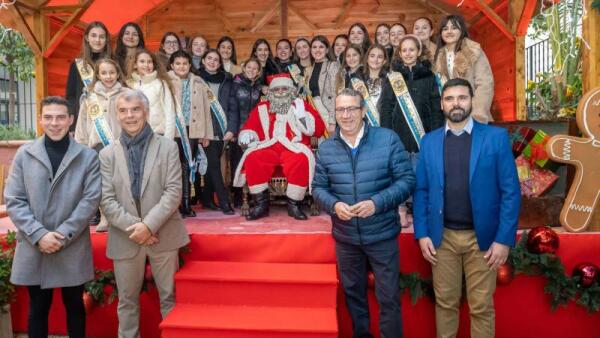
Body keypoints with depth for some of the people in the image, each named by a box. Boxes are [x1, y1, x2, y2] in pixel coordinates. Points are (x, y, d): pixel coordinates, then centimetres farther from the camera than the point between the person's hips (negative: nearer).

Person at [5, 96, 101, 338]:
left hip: (73, 249, -1)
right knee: (38, 309, 15)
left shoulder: (88, 157, -1)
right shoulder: (24, 154, 3)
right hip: (34, 248, 2)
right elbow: (13, 200, -1)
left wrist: (63, 235, -14)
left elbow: (91, 200, -7)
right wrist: (39, 234, -12)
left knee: (74, 306, 13)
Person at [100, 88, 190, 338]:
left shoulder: (167, 147, 1)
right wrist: (134, 226, -14)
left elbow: (174, 191, -8)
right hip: (125, 239, 2)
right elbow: (107, 200, -1)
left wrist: (149, 225, -16)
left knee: (169, 297, 10)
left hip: (163, 235, -1)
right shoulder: (107, 154, 6)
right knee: (127, 300, 14)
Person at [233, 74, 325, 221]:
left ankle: (294, 204, -18)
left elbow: (318, 130, 6)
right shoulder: (261, 108, 20)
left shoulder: (302, 105, 16)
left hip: (293, 149, -1)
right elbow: (248, 128, 17)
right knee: (252, 158, -29)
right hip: (268, 149, 2)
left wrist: (302, 114, -7)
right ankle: (261, 204, -17)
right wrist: (247, 136, -7)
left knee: (302, 160, -34)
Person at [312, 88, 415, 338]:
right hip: (345, 237, 3)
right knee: (353, 293, 20)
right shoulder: (325, 148, 0)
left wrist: (377, 203, -23)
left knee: (389, 297, 8)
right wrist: (334, 205, -17)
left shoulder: (388, 139, -9)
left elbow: (407, 179, -10)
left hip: (382, 235, -3)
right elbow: (318, 187, 4)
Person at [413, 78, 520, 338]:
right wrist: (422, 234, -2)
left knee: (482, 306, 11)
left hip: (482, 237, -2)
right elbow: (421, 191, 4)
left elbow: (510, 191, -5)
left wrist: (504, 239, -10)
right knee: (445, 303, 14)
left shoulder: (496, 137, -3)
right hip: (442, 237, 2)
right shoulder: (429, 141, 4)